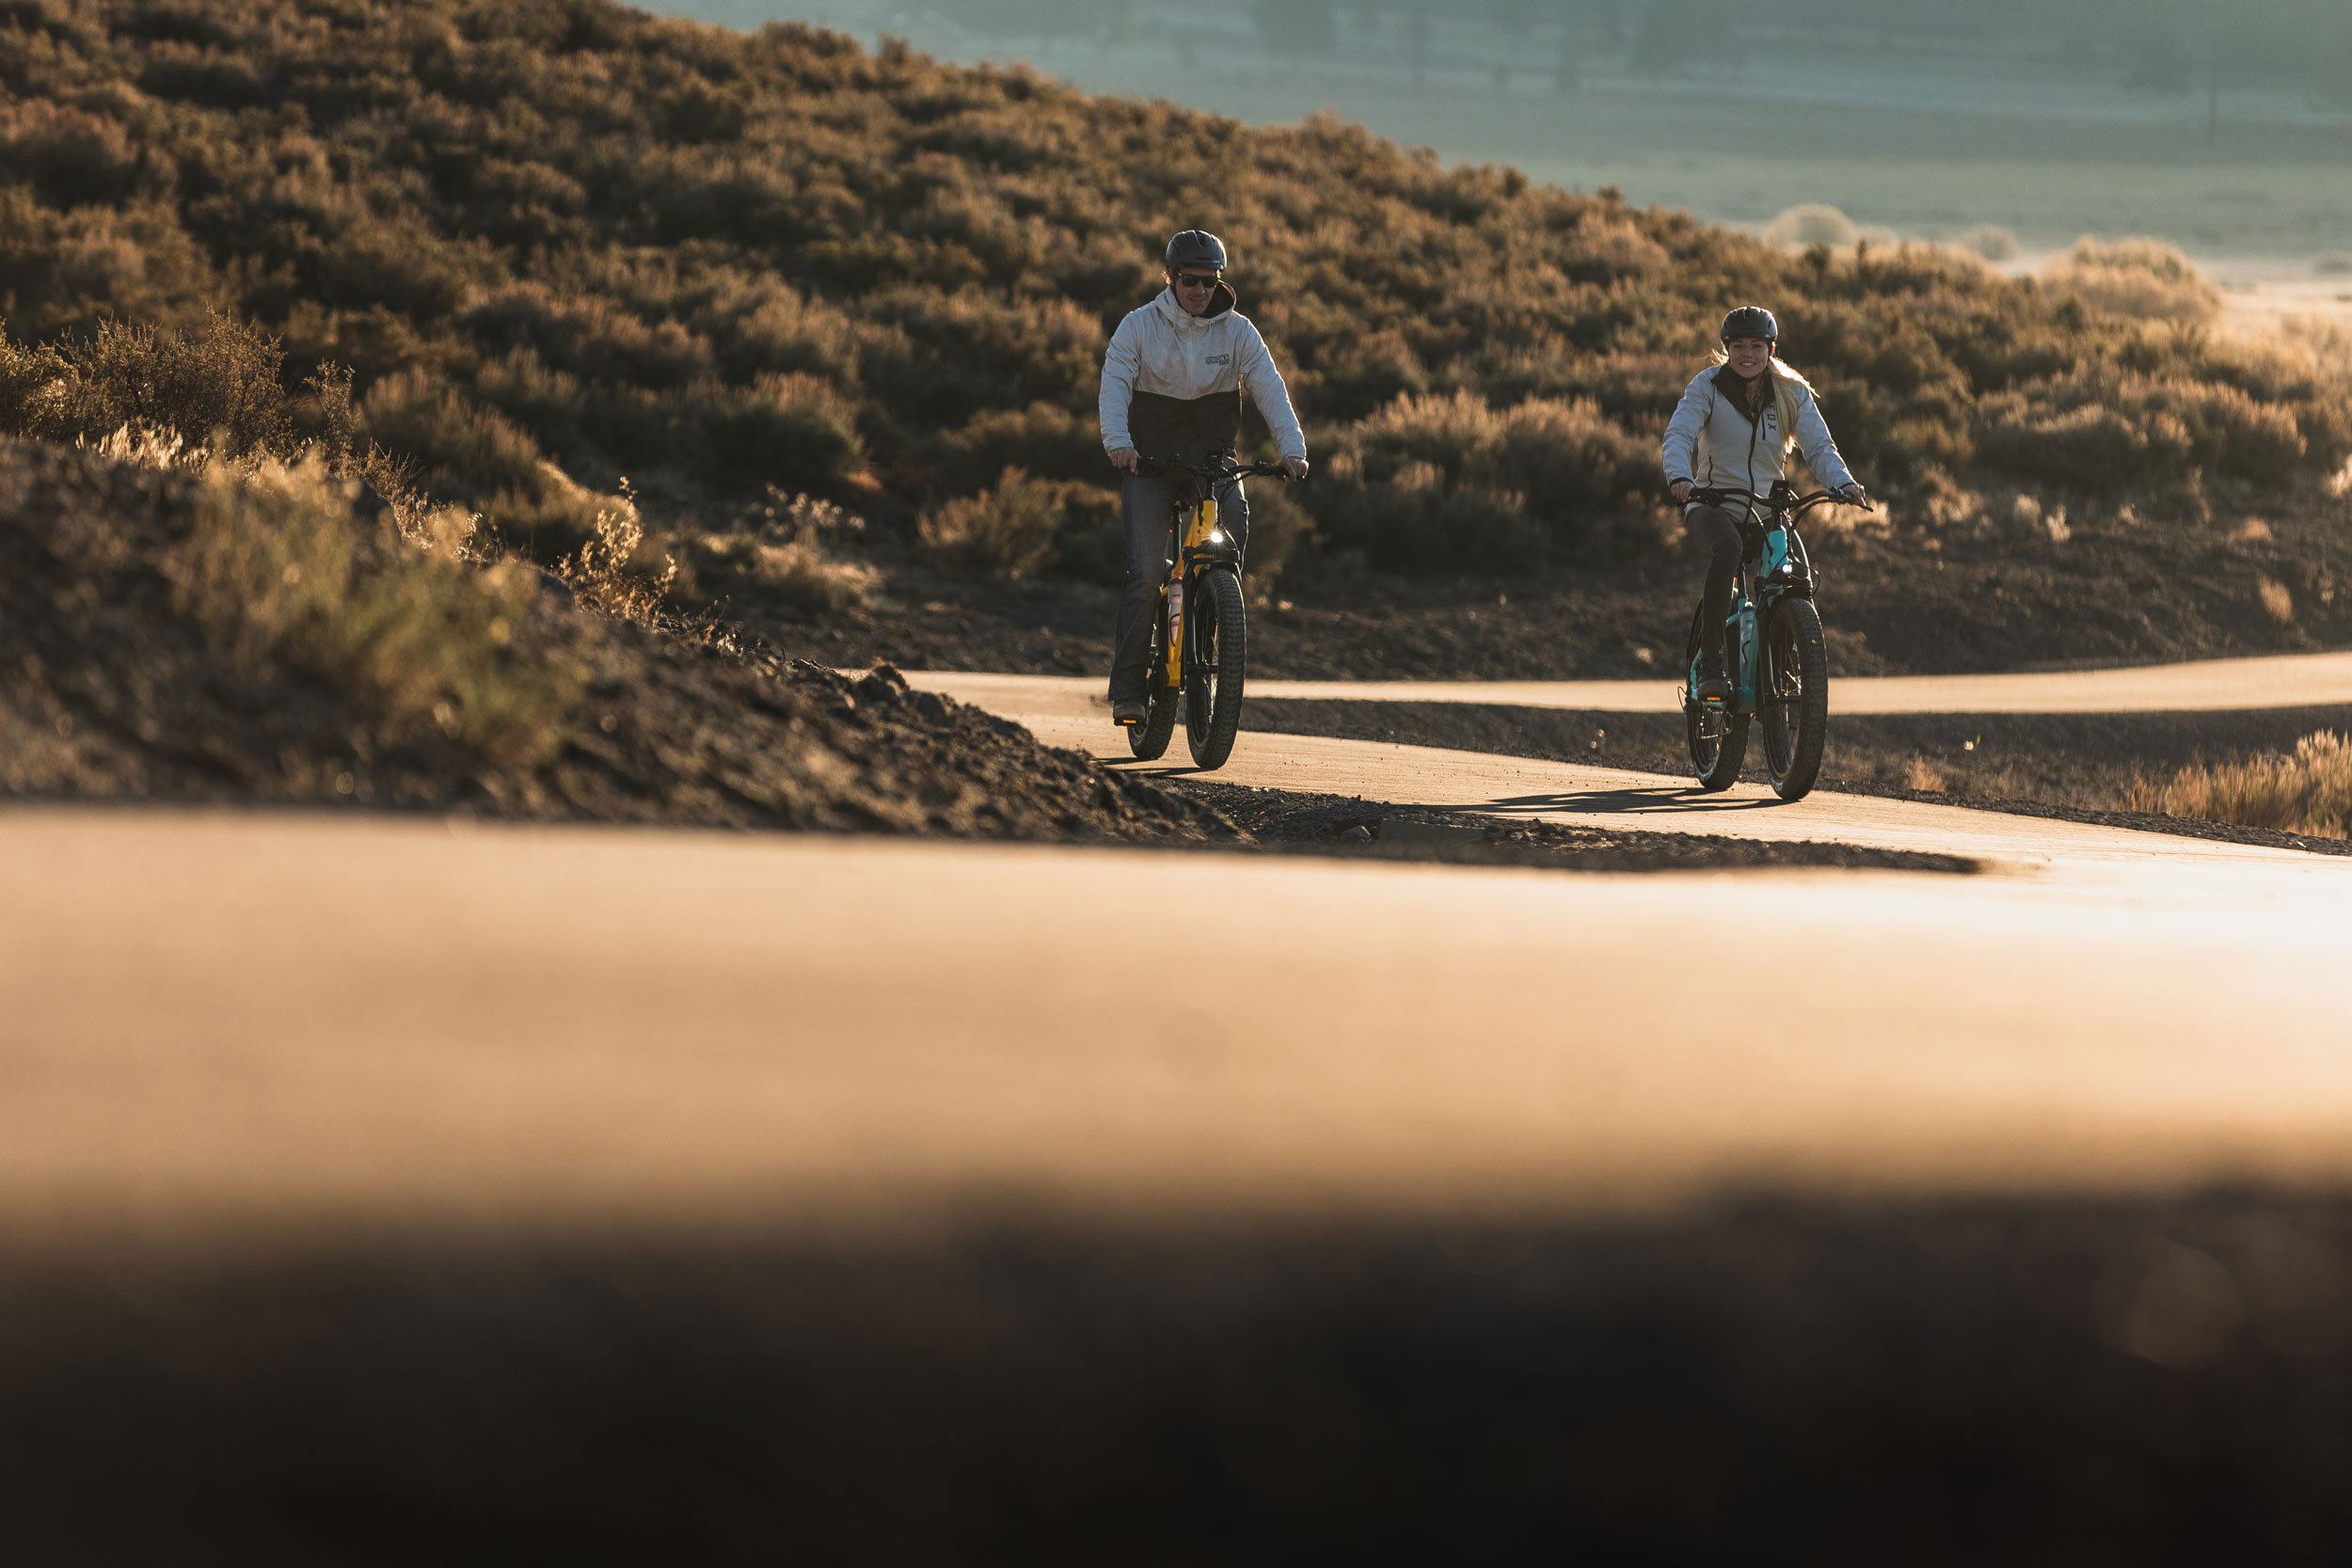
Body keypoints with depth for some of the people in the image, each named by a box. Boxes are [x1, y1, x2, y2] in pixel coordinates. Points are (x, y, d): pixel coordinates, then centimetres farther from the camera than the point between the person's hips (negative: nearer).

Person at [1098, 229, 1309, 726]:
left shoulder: (1237, 331, 2)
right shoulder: (1140, 326, -2)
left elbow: (1269, 388, -7)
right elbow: (1115, 383, -15)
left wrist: (1292, 447, -23)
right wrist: (1118, 441, -33)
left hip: (1214, 460, 2)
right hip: (1150, 460, -2)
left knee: (1235, 529, -24)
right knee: (1146, 572, -13)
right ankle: (1126, 687, -10)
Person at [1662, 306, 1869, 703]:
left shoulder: (1793, 393, 3)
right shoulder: (1706, 387, -4)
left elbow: (1819, 447, -6)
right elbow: (1679, 435, -18)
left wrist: (1844, 483, -28)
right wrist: (1679, 477, -40)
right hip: (1712, 503, -4)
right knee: (1727, 548, -37)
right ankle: (1711, 665, -38)